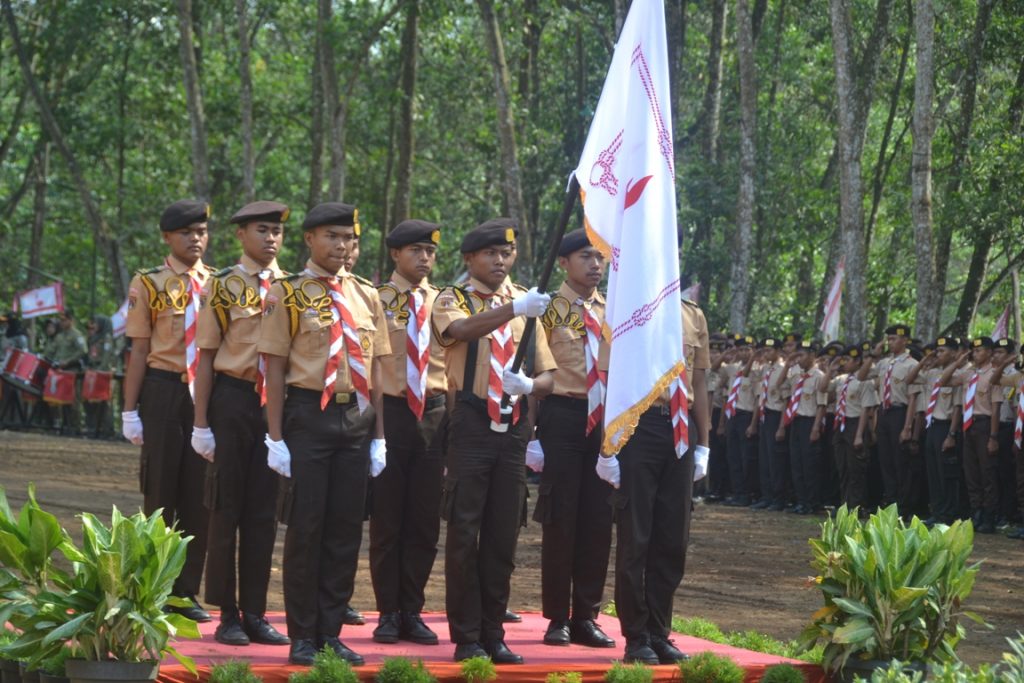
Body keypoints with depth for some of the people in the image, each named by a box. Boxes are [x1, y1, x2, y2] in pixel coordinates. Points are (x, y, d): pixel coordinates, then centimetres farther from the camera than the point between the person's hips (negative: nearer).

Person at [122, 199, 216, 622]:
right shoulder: (149, 285, 0)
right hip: (164, 392, -3)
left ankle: (187, 592, 13)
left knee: (200, 493, 4)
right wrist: (130, 411, -5)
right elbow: (139, 351, -2)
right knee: (160, 490, 2)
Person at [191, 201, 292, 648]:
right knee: (226, 510, 3)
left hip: (278, 401, 4)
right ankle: (227, 614, 10)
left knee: (264, 512, 7)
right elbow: (207, 356, -4)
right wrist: (201, 423, -8)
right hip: (232, 398, -4)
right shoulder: (224, 286, -4)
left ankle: (255, 613, 14)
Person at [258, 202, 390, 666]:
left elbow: (375, 369, 13)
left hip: (356, 419, 5)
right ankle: (302, 638, 8)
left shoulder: (366, 297, 10)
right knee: (305, 527, -1)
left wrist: (379, 436, 9)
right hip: (308, 415, -4)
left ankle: (331, 632, 16)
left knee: (346, 528, 7)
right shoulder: (288, 294, -3)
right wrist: (275, 438, -9)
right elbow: (275, 370, -5)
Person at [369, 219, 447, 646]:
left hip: (433, 415, 3)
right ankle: (388, 613, 9)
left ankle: (412, 611, 14)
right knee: (386, 519, 2)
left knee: (425, 521, 5)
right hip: (389, 413, -3)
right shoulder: (376, 299, 0)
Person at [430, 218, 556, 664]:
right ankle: (466, 637, 2)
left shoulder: (526, 303, 14)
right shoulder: (453, 300, 1)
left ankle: (494, 635, 13)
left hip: (513, 430, 4)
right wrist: (514, 309, -38)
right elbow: (461, 329, -24)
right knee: (464, 535, -4)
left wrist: (529, 386, -11)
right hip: (470, 426, -4)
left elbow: (547, 377, 13)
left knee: (503, 537, 6)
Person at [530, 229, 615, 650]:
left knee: (598, 520, 5)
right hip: (562, 417, -4)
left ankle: (586, 616, 13)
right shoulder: (549, 308, -3)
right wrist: (532, 435, -10)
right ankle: (557, 618, 7)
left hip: (605, 420, 5)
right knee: (560, 518, 0)